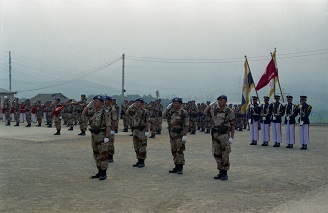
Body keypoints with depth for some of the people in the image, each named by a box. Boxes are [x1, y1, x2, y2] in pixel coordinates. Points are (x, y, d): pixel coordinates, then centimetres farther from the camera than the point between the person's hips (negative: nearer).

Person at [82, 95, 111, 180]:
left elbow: (108, 125, -17)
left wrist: (107, 137, -21)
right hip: (94, 135, 8)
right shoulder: (93, 111, 11)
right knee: (96, 154, 13)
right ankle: (100, 172, 22)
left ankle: (104, 173, 3)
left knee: (103, 155, -2)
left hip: (101, 135, -8)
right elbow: (84, 113, 15)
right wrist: (88, 105, 4)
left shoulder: (105, 112, -13)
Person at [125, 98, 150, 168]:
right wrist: (131, 106, 2)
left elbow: (148, 122, -11)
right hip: (135, 131, 7)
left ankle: (142, 162, 5)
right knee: (136, 147, 11)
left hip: (142, 131, -7)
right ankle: (139, 161, 20)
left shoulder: (145, 112, -8)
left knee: (142, 147, -1)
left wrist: (147, 131, -17)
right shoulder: (134, 111, 12)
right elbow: (126, 113, 10)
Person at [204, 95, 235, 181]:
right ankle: (221, 172, 18)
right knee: (217, 154, 9)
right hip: (215, 134, 6)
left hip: (225, 135, -5)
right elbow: (205, 112, 22)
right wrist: (211, 104, 9)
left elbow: (232, 125, -5)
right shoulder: (214, 110, 9)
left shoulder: (229, 112, -5)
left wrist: (232, 137, -11)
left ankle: (225, 173, 8)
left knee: (225, 155, -1)